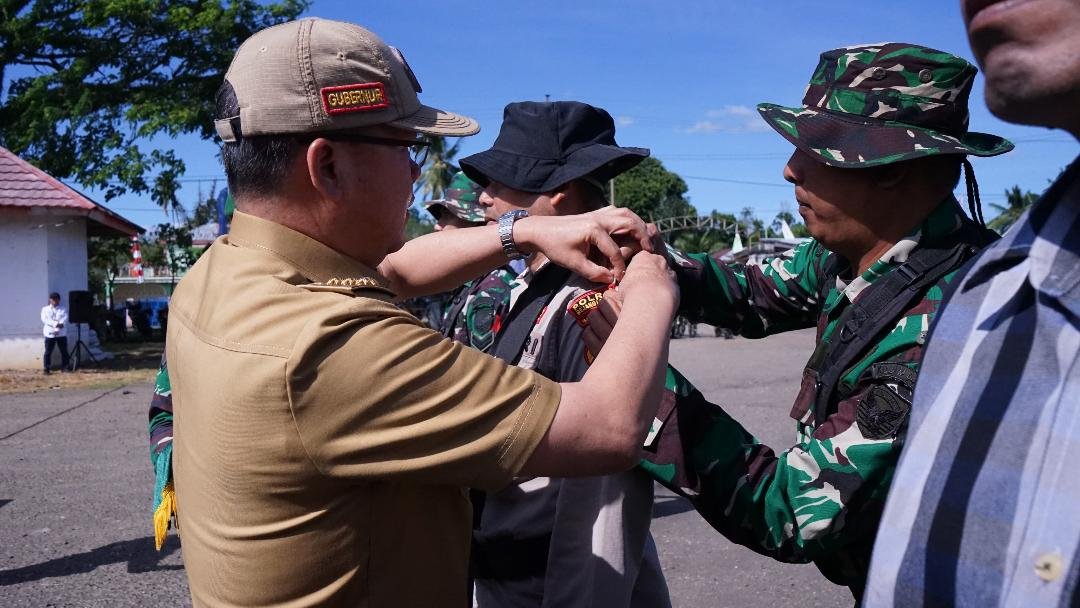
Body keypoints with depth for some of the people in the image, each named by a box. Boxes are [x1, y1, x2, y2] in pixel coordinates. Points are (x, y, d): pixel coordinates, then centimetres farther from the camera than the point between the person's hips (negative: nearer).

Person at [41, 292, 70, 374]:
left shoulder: (63, 309, 10)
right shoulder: (45, 309, 8)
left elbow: (65, 319, -6)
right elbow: (45, 319, -8)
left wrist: (61, 324, -28)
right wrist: (55, 324, -22)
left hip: (62, 334, 1)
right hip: (50, 333, -1)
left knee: (64, 351, 3)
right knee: (48, 352, -1)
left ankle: (65, 367, 11)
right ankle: (47, 369, 4)